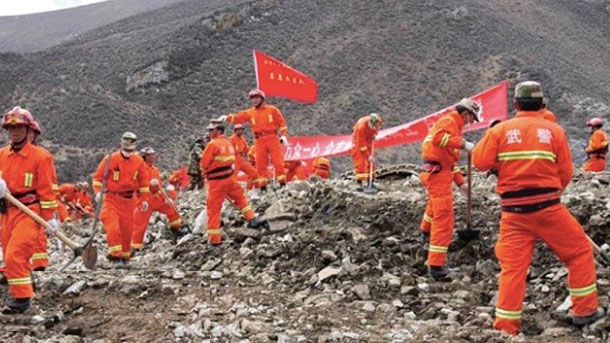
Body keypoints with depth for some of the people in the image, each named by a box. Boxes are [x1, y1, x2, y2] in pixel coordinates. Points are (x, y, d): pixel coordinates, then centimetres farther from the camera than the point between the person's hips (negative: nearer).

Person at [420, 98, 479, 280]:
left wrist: (460, 182, 25)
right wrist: (463, 144, -33)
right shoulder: (448, 121, -10)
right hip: (438, 174, -11)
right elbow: (438, 138, -32)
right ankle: (436, 266, -19)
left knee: (434, 205, 36)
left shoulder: (453, 125, 22)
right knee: (443, 219, -15)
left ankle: (427, 234, 63)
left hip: (437, 173, 11)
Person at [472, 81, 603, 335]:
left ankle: (505, 325, 6)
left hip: (513, 212, 1)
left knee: (512, 266, 7)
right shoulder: (554, 131, 1)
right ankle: (585, 311, 22)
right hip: (548, 208, -1)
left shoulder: (500, 130, 0)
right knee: (580, 252, 17)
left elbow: (480, 162, -3)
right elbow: (566, 174, 3)